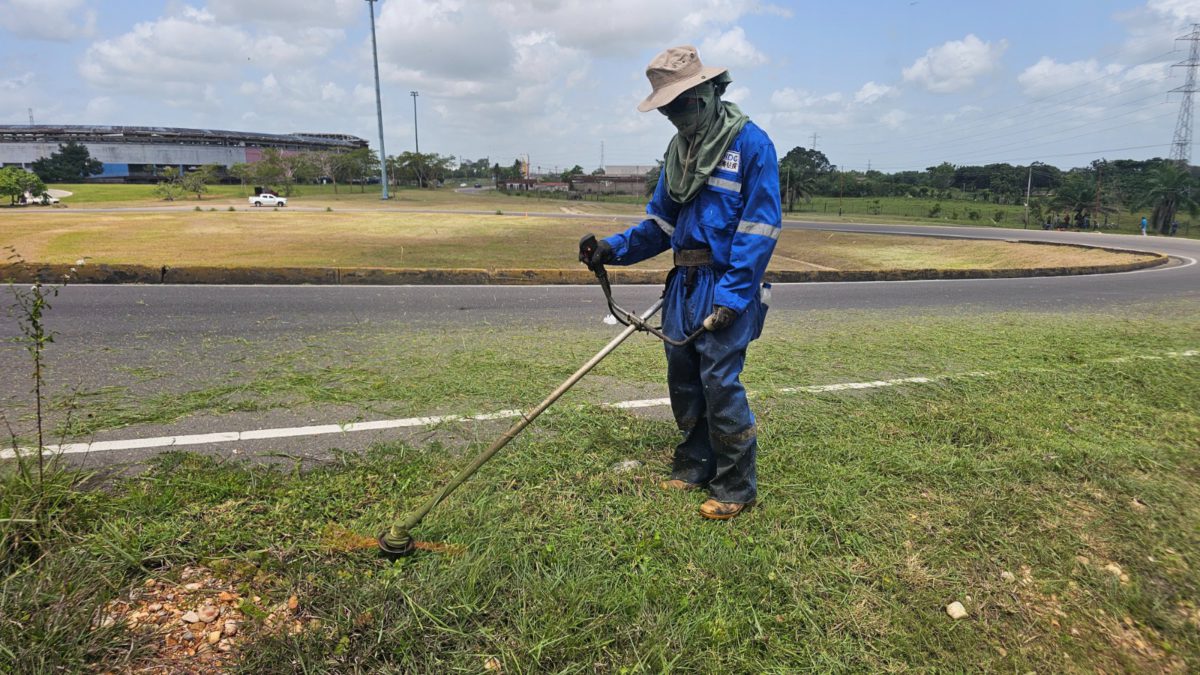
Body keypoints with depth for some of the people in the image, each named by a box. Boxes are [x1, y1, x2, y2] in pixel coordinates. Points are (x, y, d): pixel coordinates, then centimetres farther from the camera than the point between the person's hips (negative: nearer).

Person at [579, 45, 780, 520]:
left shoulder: (750, 142, -9)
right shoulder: (679, 148, 14)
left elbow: (759, 226, -14)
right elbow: (660, 221, 16)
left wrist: (732, 295, -19)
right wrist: (615, 248, 1)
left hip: (726, 287, -7)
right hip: (684, 284, 8)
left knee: (720, 383, -6)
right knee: (683, 379, 13)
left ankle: (737, 488, 10)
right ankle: (695, 466, 30)